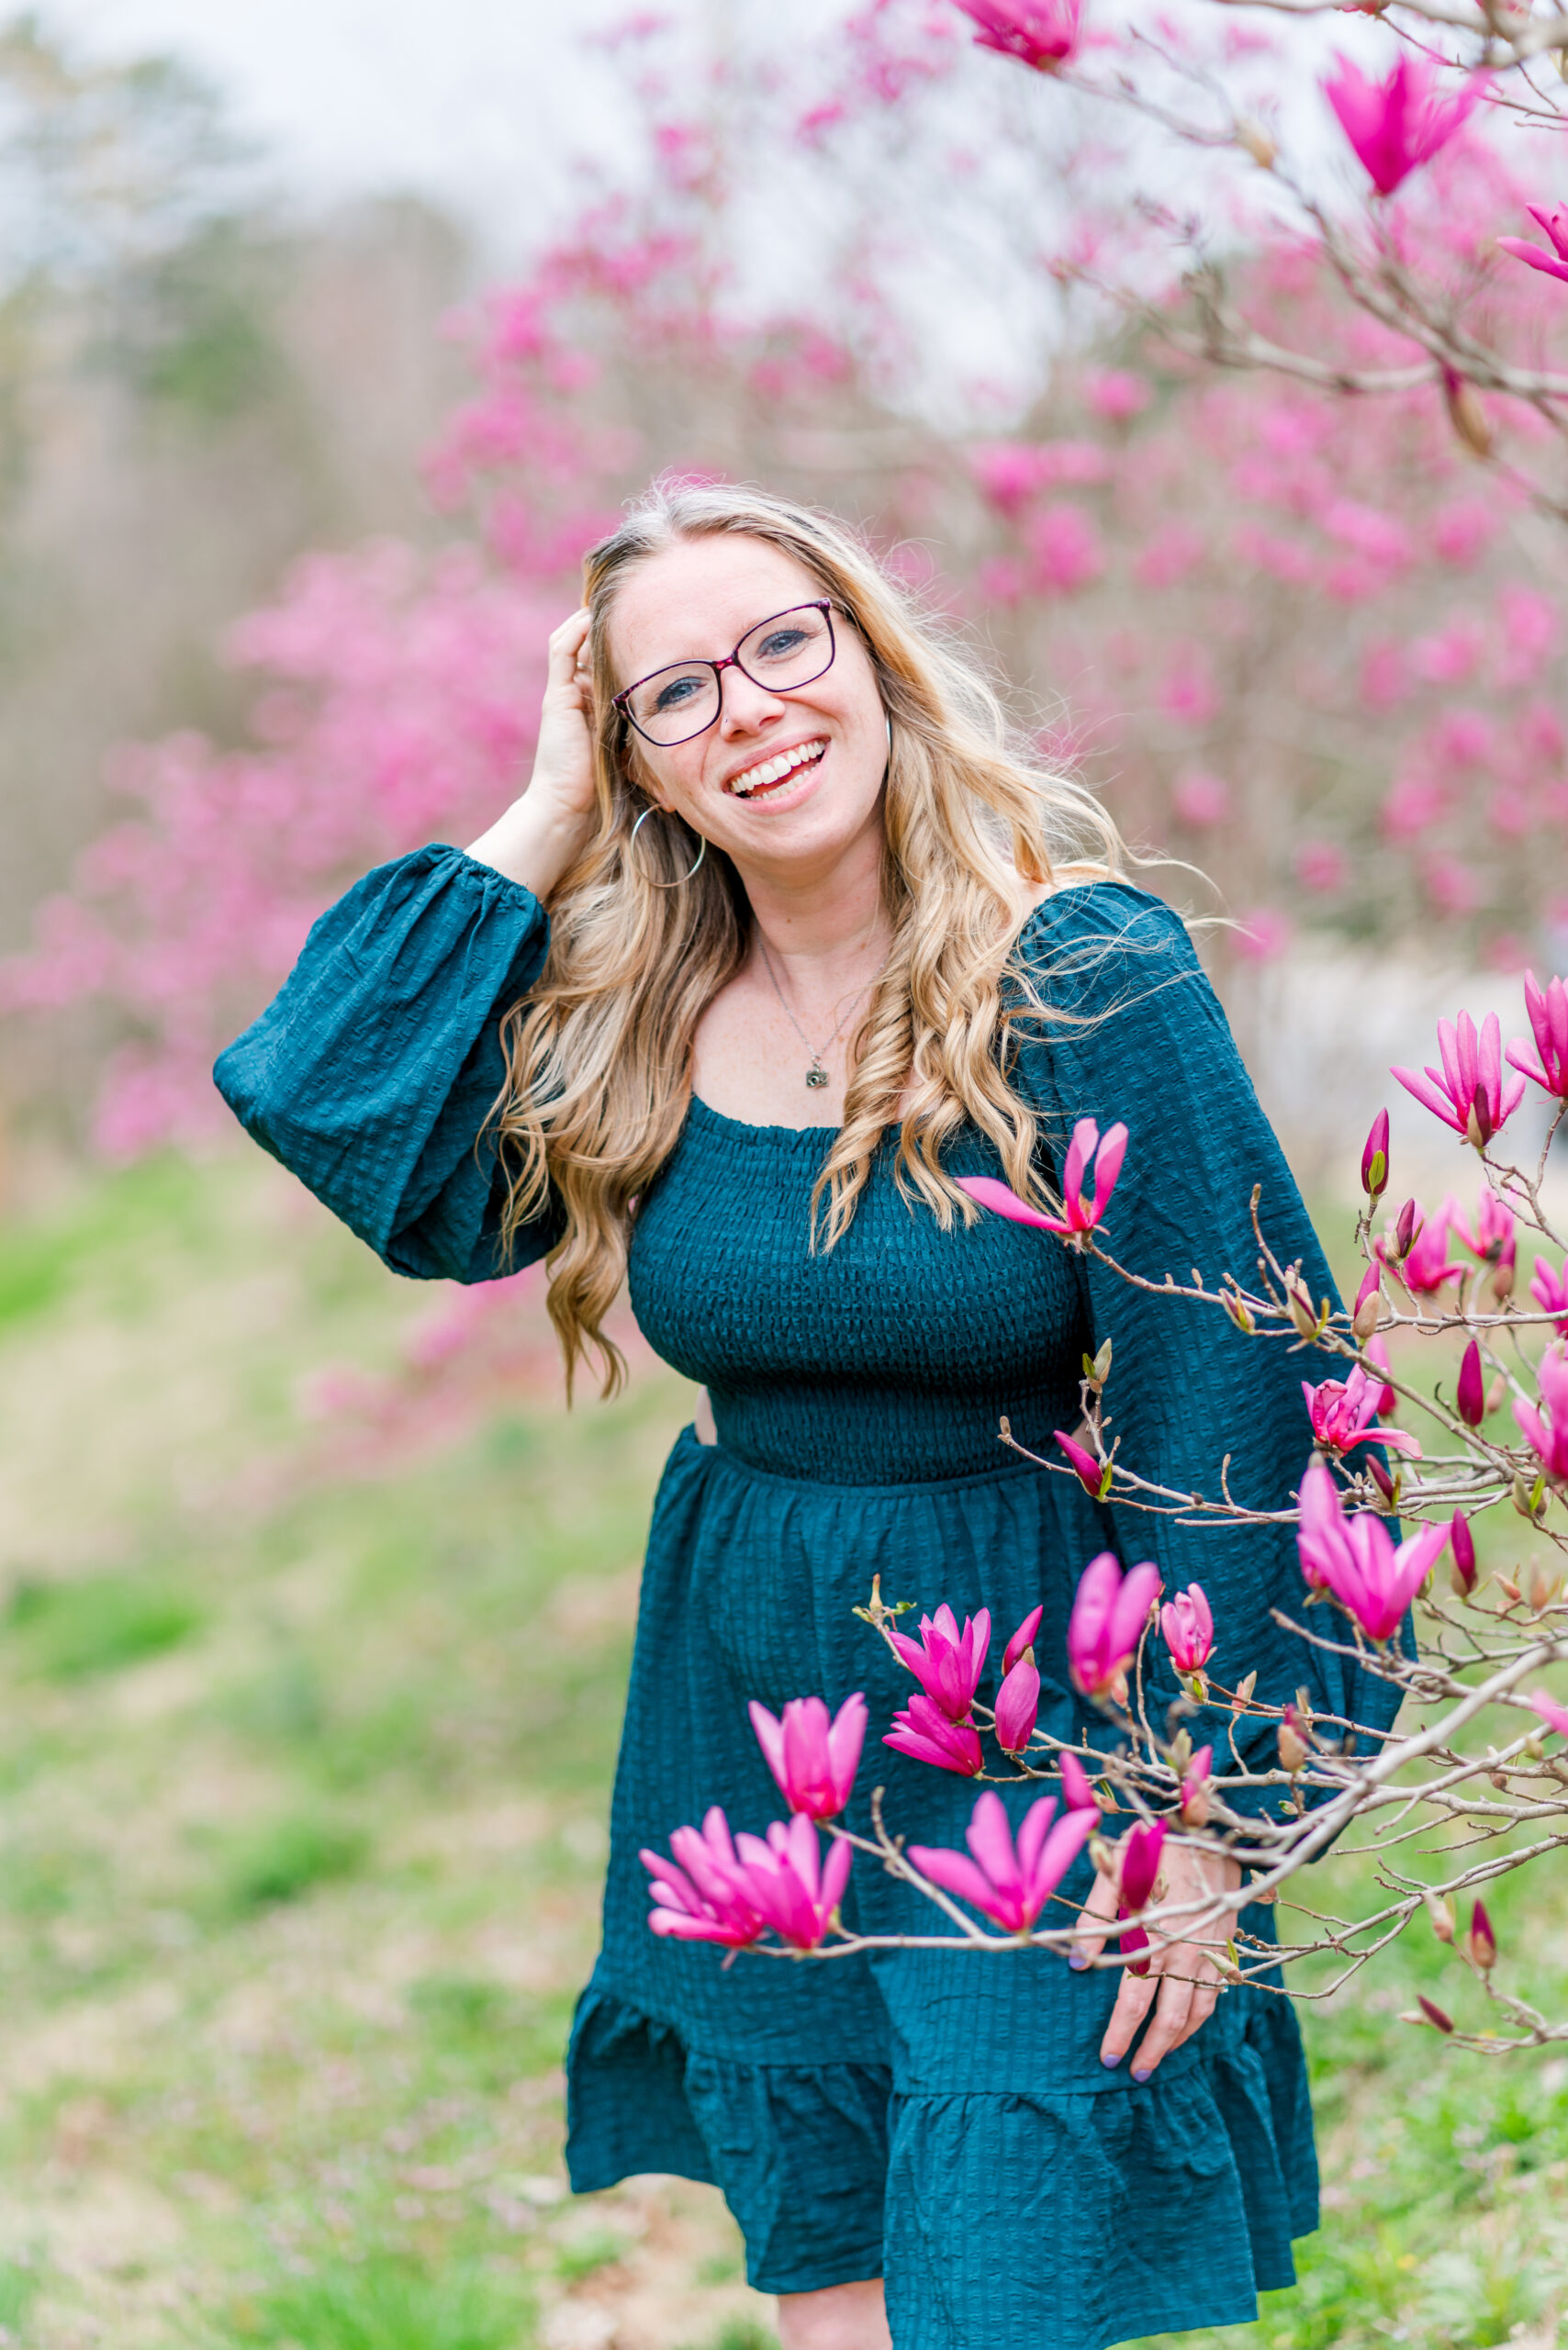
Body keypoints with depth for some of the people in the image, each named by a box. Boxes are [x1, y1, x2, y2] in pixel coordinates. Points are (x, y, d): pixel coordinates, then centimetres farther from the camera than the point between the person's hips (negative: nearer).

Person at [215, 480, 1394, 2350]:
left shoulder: (1085, 973, -14)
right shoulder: (629, 1015, 0)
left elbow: (1224, 1400, -13)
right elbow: (349, 1139, -14)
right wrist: (540, 827, -8)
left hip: (1036, 1726, -4)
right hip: (748, 1726, 5)